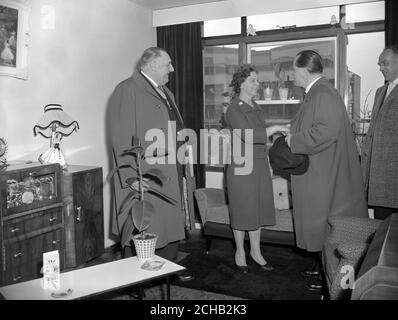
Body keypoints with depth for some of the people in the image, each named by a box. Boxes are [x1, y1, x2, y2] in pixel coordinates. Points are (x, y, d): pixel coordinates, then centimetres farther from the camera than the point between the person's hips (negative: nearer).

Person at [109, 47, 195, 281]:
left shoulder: (166, 93, 19)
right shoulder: (128, 90, -9)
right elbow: (122, 137, -15)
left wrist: (182, 168, 17)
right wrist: (131, 176, -19)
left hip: (172, 173, 9)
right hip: (146, 175, -8)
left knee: (173, 222, 16)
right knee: (146, 229, 1)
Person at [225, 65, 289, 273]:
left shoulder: (256, 107, 15)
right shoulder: (234, 109, -10)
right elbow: (248, 136, -23)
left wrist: (268, 162, 18)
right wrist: (275, 128, -20)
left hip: (260, 164, 7)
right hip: (241, 165, -7)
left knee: (259, 208, 10)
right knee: (242, 209, 2)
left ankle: (256, 252, 22)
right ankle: (240, 252, 17)